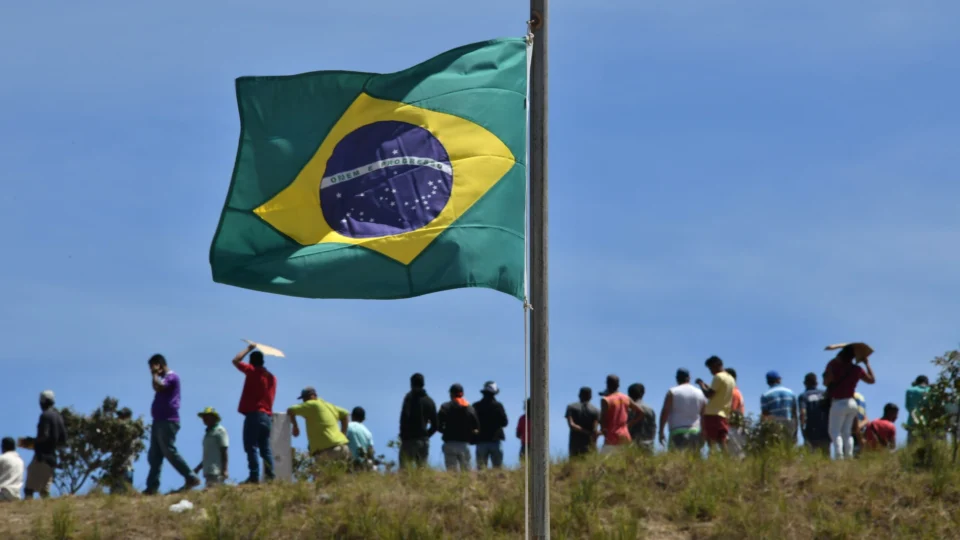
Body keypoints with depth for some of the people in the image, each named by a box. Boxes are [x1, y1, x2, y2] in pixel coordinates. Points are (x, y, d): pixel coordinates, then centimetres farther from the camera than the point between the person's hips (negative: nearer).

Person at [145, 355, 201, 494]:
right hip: (160, 421, 10)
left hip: (167, 421, -10)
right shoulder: (164, 378, 22)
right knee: (154, 456, 4)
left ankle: (191, 478, -9)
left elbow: (158, 387, -25)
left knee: (170, 452, -12)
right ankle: (152, 487, 1)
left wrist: (155, 374, -13)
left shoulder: (171, 377, -9)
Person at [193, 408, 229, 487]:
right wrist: (198, 468, 24)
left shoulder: (220, 431, -3)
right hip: (208, 472, 9)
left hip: (217, 472, -9)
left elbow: (224, 452, -10)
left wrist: (224, 470, -16)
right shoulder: (208, 433, 22)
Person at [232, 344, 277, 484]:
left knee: (251, 447, -10)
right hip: (268, 415, 7)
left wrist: (249, 349, 10)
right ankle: (270, 476, -2)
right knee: (265, 448, 7)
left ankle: (254, 476, -19)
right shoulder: (271, 377, 16)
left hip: (254, 414, -7)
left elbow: (236, 360, 0)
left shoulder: (253, 371, -4)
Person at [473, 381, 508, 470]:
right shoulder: (498, 406, -5)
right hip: (496, 440, -1)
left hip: (481, 441, 1)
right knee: (498, 468, 2)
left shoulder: (476, 406, -1)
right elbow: (504, 422, -2)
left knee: (481, 468, 1)